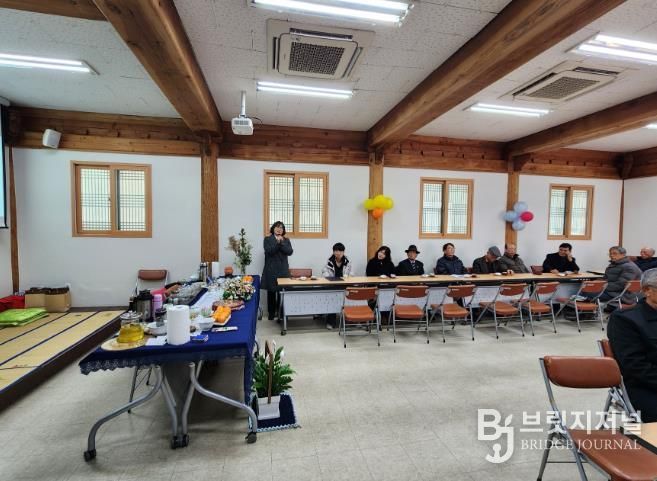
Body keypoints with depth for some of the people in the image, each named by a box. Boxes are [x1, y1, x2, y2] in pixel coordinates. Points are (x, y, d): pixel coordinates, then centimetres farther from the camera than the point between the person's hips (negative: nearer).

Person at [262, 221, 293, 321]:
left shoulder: (286, 240, 11)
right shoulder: (267, 239, 4)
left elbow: (290, 252, -4)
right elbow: (269, 251, -11)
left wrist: (281, 242, -13)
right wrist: (277, 242, -18)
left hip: (283, 270, 2)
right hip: (271, 270, -2)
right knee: (271, 292, 2)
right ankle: (271, 313, 14)